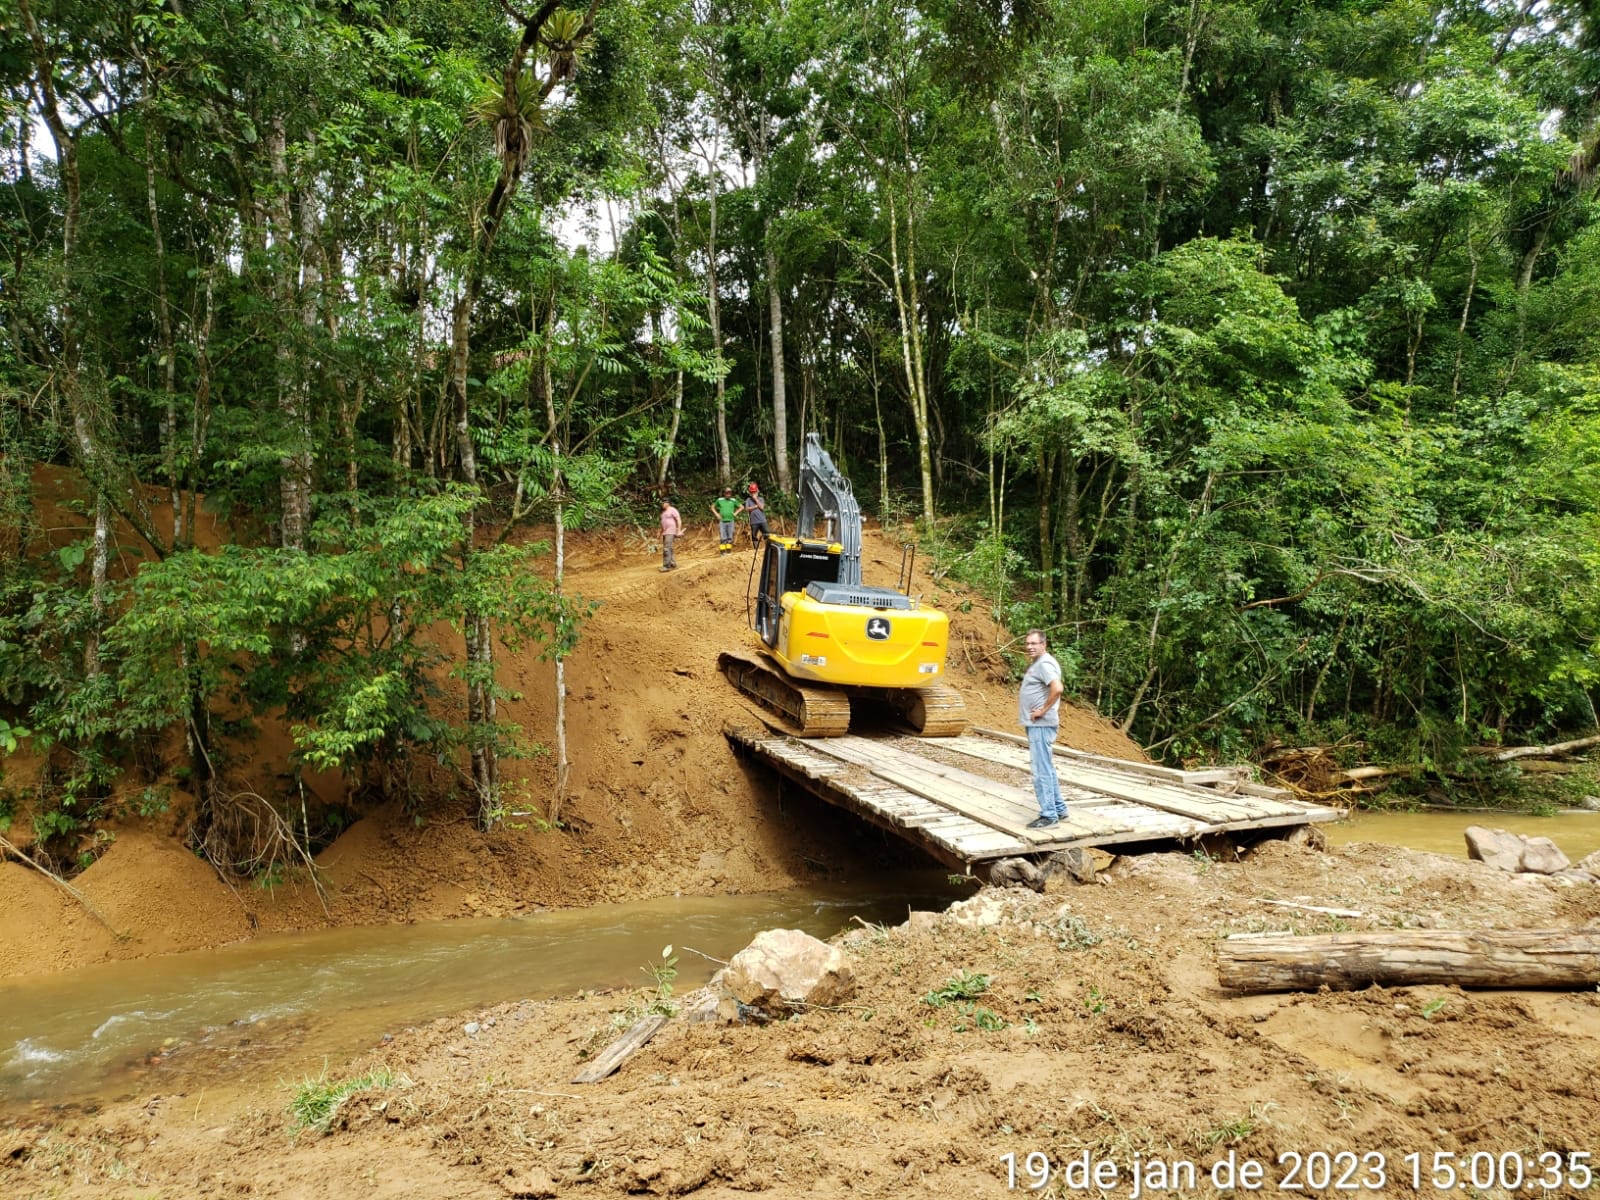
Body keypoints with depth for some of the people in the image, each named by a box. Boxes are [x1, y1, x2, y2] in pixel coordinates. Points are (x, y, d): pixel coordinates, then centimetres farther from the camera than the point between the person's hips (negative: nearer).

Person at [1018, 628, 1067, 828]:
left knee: (1041, 770, -8)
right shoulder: (1037, 663, 16)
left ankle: (1049, 815, -3)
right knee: (1047, 768, 17)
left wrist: (1044, 710, -22)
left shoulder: (1044, 663, -16)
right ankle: (1059, 809, 25)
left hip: (1041, 725, -11)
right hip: (1036, 724, 11)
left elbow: (1057, 688, -32)